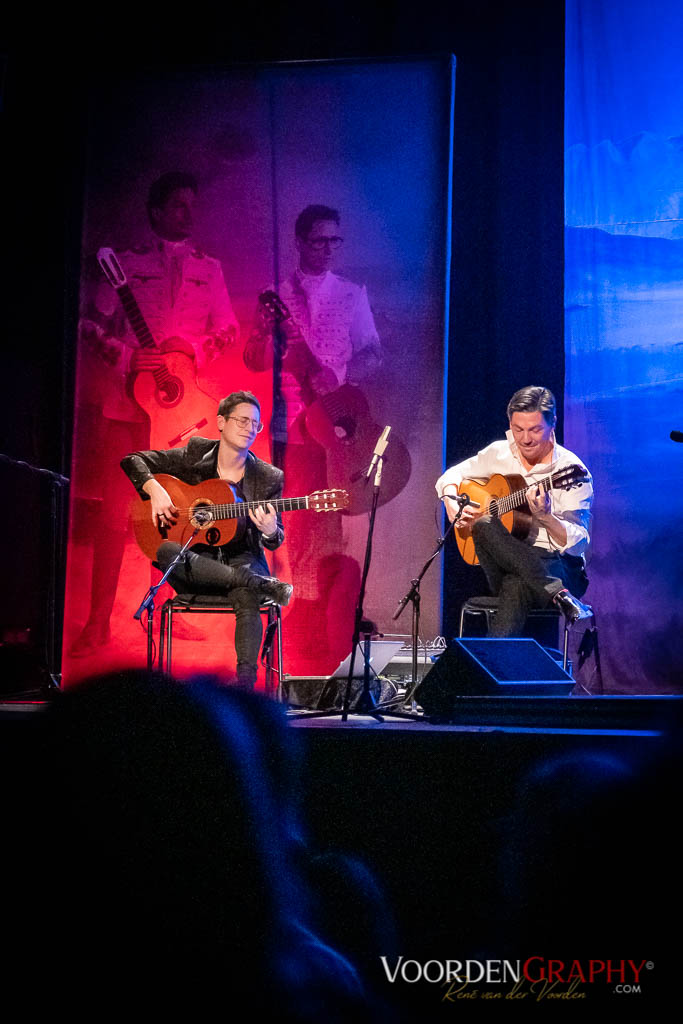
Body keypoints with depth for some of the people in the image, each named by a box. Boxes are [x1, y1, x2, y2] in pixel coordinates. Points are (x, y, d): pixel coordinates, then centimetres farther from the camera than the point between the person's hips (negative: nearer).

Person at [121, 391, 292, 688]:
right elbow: (133, 461, 7)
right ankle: (261, 584, -30)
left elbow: (274, 542, 3)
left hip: (241, 560, -1)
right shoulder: (194, 455, 4)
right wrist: (154, 489, -13)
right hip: (193, 566, 1)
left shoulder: (268, 478, 4)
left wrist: (270, 531, -21)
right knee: (167, 552, -35)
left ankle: (246, 685, -43)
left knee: (247, 598, -36)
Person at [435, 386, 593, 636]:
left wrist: (545, 517, -34)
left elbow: (578, 544, -15)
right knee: (483, 526, -31)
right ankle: (558, 595, -35)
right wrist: (452, 505, -1)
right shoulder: (499, 453, 6)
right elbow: (451, 476, 22)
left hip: (558, 567, -5)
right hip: (506, 564, 6)